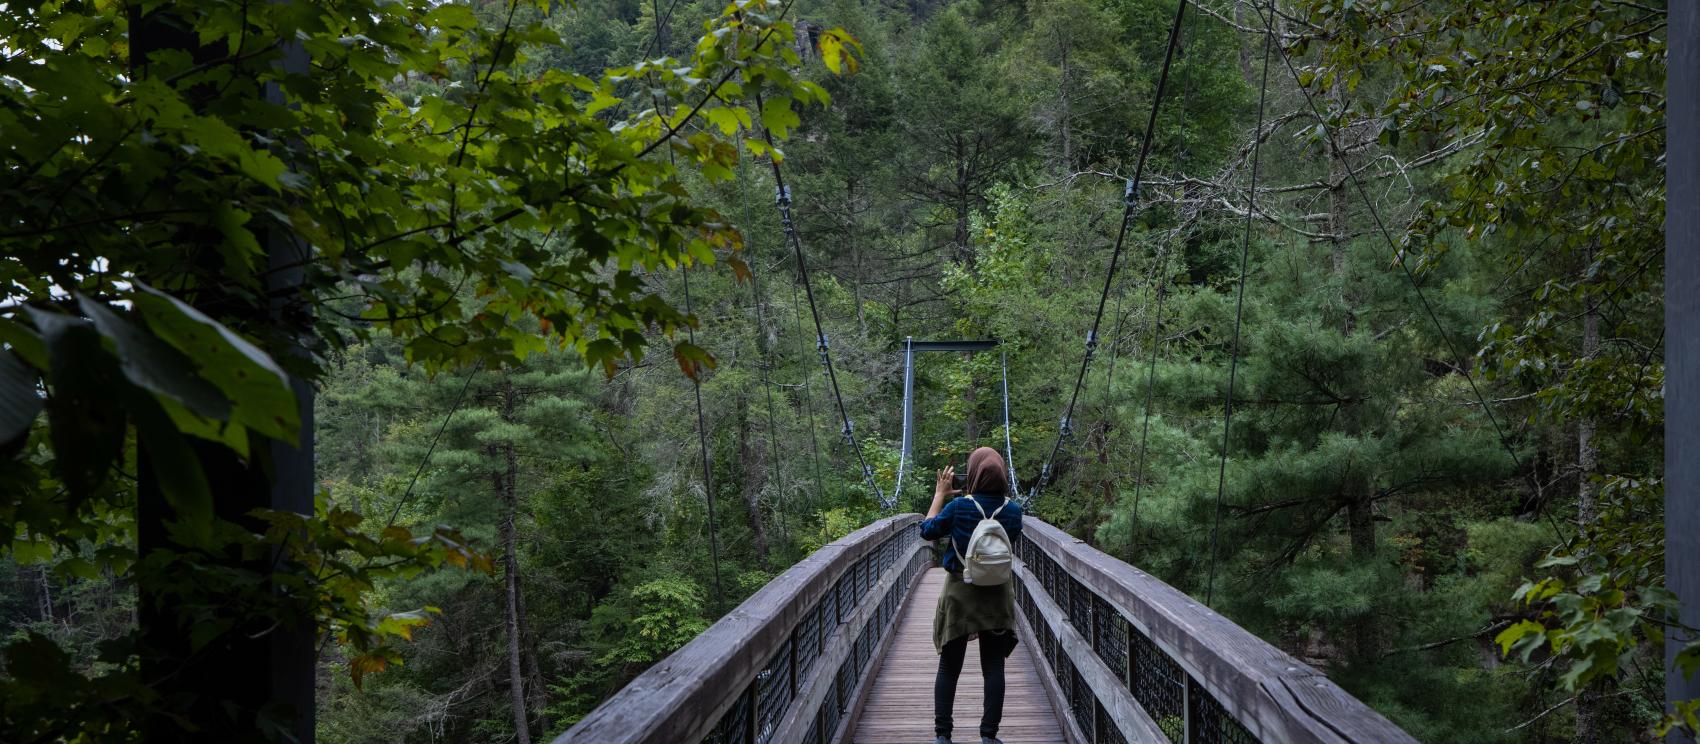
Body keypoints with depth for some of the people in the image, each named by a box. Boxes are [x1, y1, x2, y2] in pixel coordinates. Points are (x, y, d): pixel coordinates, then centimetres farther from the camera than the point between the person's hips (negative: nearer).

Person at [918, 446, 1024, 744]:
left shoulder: (958, 507, -14)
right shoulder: (1013, 510, -6)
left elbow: (927, 531, 1)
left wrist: (940, 495, 9)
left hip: (960, 593, -2)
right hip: (998, 595, 2)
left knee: (948, 667, 7)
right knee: (994, 667, 5)